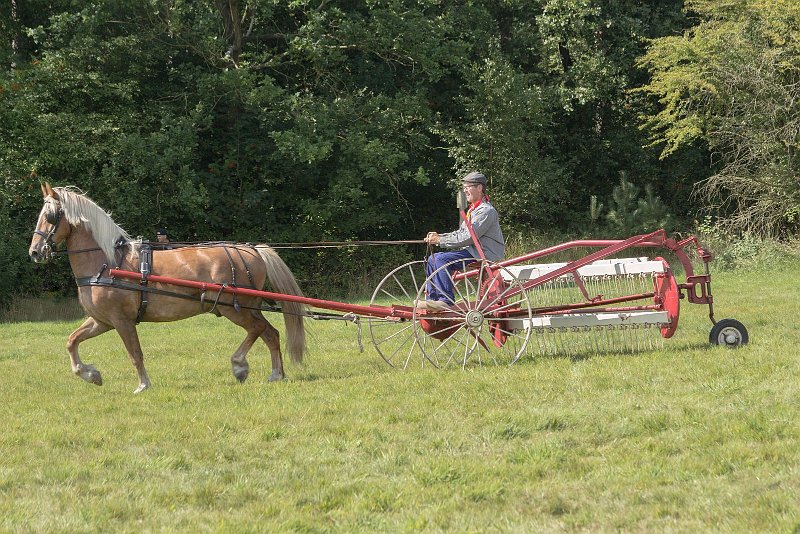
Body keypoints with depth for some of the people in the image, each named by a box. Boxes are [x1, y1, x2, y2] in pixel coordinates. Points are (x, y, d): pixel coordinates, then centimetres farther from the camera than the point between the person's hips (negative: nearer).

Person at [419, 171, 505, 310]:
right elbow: (460, 233, 20)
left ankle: (446, 300, -26)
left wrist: (440, 240, -15)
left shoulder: (486, 211, -15)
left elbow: (468, 237, -20)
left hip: (484, 255, -11)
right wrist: (439, 237, 3)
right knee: (433, 259, 8)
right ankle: (433, 298, 6)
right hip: (472, 251, 11)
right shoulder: (473, 209, 19)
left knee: (441, 259, -24)